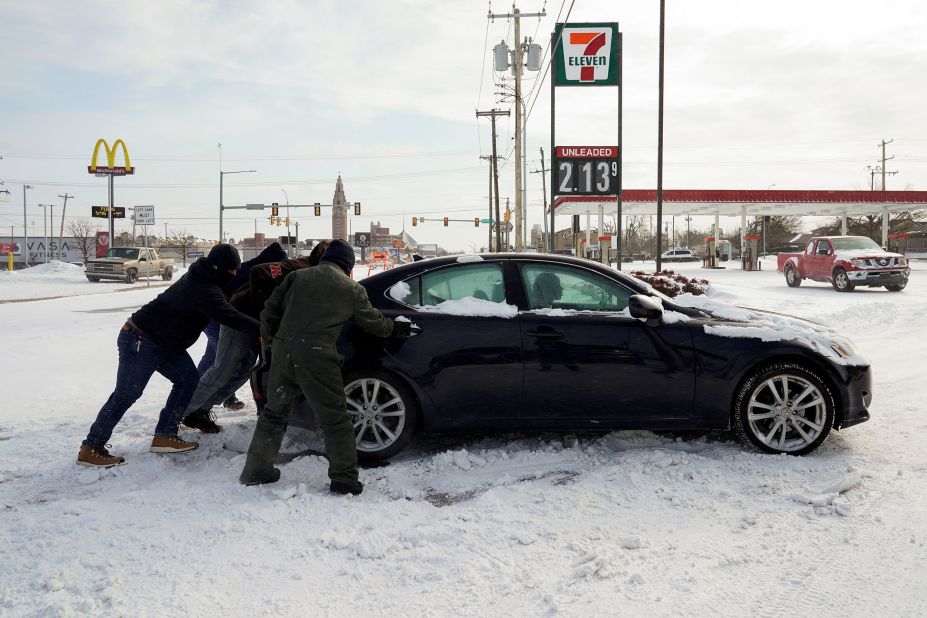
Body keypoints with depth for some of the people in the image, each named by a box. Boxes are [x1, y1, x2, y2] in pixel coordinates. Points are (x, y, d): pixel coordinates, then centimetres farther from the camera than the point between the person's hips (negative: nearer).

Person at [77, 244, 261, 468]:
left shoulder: (201, 278, 4)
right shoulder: (204, 290, -27)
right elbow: (230, 317, -33)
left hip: (164, 342, 10)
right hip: (140, 341, -10)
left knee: (188, 379, 5)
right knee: (126, 394, -6)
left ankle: (165, 435, 10)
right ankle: (91, 448, 5)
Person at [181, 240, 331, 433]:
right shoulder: (299, 268, -23)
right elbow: (259, 273, -32)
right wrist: (264, 310, -27)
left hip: (256, 323, 9)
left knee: (242, 372, 8)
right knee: (222, 372, -4)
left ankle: (200, 410, 17)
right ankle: (183, 410, 10)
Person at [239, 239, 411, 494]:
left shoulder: (297, 276, 14)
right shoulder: (352, 289, 8)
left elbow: (270, 311, 12)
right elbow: (374, 322, 19)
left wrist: (270, 340, 28)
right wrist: (396, 328, 37)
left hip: (283, 350, 4)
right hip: (316, 356, -4)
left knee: (274, 412, 20)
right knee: (334, 419, 7)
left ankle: (256, 470, 27)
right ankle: (344, 478, 9)